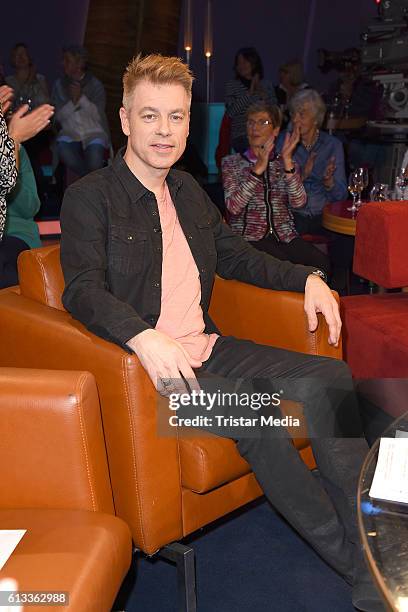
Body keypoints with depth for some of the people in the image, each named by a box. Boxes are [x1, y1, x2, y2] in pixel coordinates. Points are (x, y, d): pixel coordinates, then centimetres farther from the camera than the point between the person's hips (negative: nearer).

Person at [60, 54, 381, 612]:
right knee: (260, 421, -29)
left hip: (206, 349, 7)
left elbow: (236, 256, 26)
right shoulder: (89, 197, -3)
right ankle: (360, 567, -11)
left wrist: (308, 278, 10)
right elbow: (82, 289, -17)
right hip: (147, 363, -7)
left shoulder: (188, 191, 18)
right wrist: (143, 338, -37)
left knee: (328, 377, -13)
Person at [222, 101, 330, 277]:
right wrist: (258, 169, -15)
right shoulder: (231, 163, 9)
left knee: (321, 263, -25)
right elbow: (233, 207, -9)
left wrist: (287, 161, -12)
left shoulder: (285, 163, 15)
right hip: (249, 238, -3)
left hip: (285, 237, 3)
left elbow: (298, 202, -3)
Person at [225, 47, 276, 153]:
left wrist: (262, 93, -3)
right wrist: (249, 93, -8)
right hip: (241, 137, -2)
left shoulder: (267, 85, 14)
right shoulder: (231, 86, 7)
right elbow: (231, 112, -8)